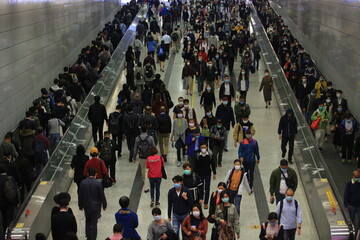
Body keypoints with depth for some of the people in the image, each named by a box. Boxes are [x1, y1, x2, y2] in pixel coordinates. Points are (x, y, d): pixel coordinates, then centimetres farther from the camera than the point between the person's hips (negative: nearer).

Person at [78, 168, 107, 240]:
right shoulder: (98, 183, -16)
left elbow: (80, 195, -1)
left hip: (86, 205, 3)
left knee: (88, 221, 22)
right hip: (95, 206, -3)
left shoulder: (83, 183, -8)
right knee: (94, 223, 4)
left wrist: (80, 206, 11)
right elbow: (102, 195, -9)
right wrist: (104, 205, 5)